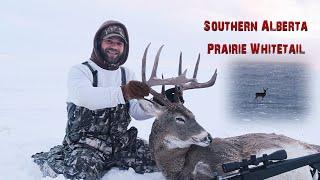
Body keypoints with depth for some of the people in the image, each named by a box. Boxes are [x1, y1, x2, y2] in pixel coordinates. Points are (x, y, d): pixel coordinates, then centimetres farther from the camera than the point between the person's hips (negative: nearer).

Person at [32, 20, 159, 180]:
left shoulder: (127, 74, 12)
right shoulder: (80, 70, -5)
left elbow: (138, 111, -2)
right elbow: (84, 96, -30)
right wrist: (122, 92, -47)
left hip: (120, 142, 5)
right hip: (84, 143, -5)